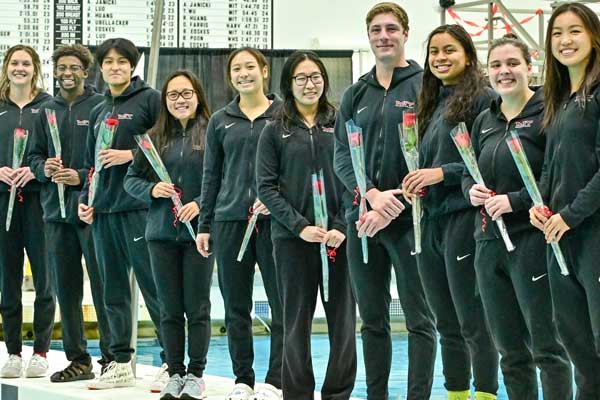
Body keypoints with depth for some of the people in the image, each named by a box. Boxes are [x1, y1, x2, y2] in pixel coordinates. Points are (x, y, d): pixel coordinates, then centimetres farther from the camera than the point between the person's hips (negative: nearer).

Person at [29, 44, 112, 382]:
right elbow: (34, 155, 16)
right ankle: (78, 359, 17)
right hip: (57, 212, 6)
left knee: (102, 287, -3)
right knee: (66, 288, 9)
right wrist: (44, 168, -6)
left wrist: (82, 177, -17)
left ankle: (112, 358, 3)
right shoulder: (47, 111, 13)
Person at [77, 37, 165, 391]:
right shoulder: (99, 112, 20)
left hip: (139, 206, -7)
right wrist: (85, 199, 12)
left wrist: (130, 155, -16)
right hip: (103, 210, 7)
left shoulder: (150, 99, -1)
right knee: (113, 289, 9)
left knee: (153, 285, -7)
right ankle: (121, 364, 15)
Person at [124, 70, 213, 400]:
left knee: (197, 307, 2)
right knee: (169, 308, 7)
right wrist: (152, 190, -7)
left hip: (198, 231, -3)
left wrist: (201, 203, -17)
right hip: (162, 232, 3)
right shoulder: (155, 137, 8)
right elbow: (131, 178, 12)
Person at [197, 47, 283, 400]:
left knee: (282, 302, -4)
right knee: (236, 307, 6)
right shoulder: (221, 121, 12)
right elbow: (211, 176, 14)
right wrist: (204, 225, 10)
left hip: (274, 220, -3)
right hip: (229, 221, 3)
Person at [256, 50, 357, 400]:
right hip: (293, 239, 0)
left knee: (343, 319, 1)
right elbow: (266, 186, 1)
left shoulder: (341, 123, 7)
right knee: (297, 322, 2)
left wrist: (342, 227, -9)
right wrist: (300, 226, -10)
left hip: (340, 236, 0)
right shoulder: (275, 131, 7)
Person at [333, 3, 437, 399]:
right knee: (372, 318, 10)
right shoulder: (356, 95, 13)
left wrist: (391, 207, -16)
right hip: (361, 218, 5)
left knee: (419, 318, -2)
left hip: (409, 218, -5)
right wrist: (371, 195, -13)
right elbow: (342, 155, 6)